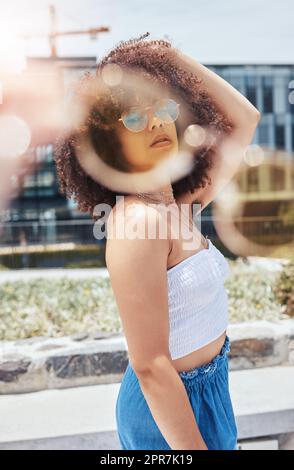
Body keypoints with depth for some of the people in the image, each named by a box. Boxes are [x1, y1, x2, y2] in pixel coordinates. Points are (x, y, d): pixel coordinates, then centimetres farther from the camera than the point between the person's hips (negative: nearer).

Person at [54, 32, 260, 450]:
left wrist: (175, 56, 4)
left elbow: (245, 120, 10)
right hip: (173, 407, -8)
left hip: (208, 386, 8)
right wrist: (195, 446, -23)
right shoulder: (138, 220, -26)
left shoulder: (177, 203, -1)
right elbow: (150, 366, -27)